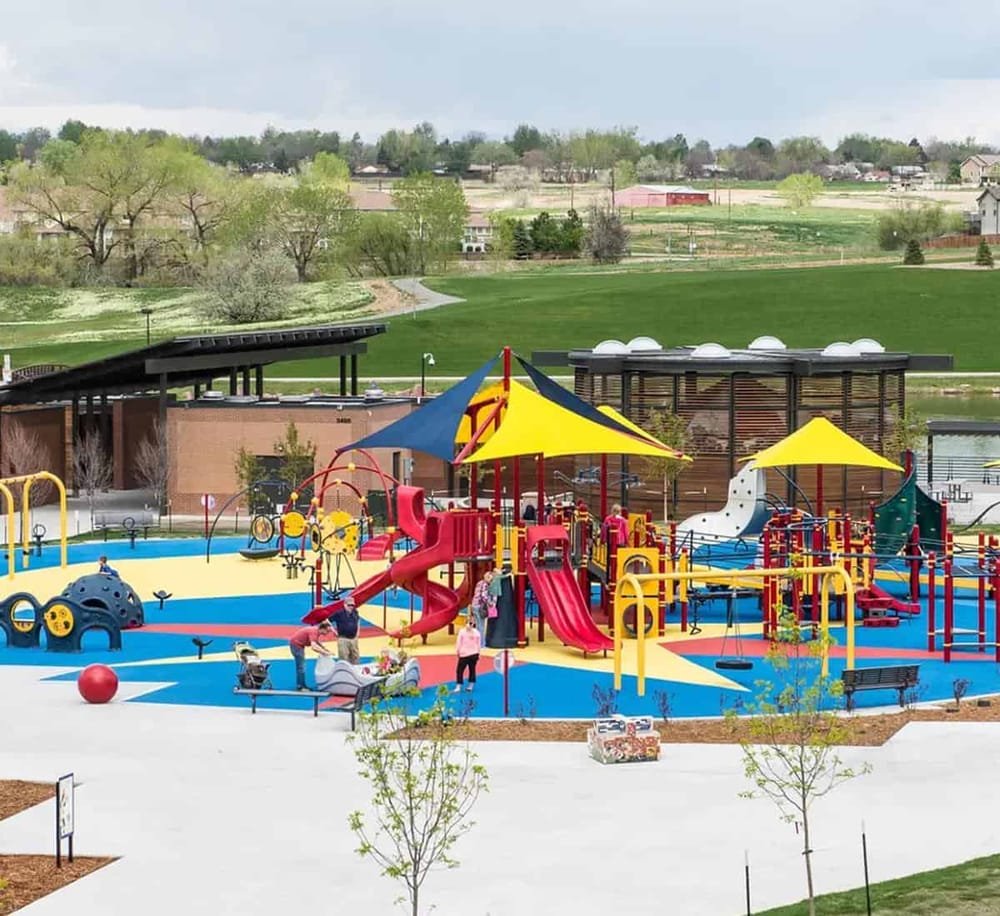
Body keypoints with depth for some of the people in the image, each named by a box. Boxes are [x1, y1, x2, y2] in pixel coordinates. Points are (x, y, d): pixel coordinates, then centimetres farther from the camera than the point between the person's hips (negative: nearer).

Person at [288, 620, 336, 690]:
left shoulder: (317, 631, 0)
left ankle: (300, 685, 23)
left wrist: (326, 649, 3)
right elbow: (314, 647, -39)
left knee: (301, 666, 16)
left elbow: (317, 643, 17)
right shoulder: (314, 632, -28)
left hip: (299, 644, 10)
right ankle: (300, 686, -8)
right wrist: (325, 653, -35)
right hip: (296, 643, -10)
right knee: (301, 666, -10)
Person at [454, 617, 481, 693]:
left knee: (460, 670, -1)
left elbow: (459, 642, -6)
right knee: (472, 669, 11)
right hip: (474, 654, 3)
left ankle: (458, 686, -9)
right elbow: (479, 644, 6)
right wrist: (478, 654, 16)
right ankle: (471, 686, 13)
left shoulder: (462, 631, -8)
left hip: (464, 654, -3)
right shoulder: (476, 632, 1)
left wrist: (457, 652, 6)